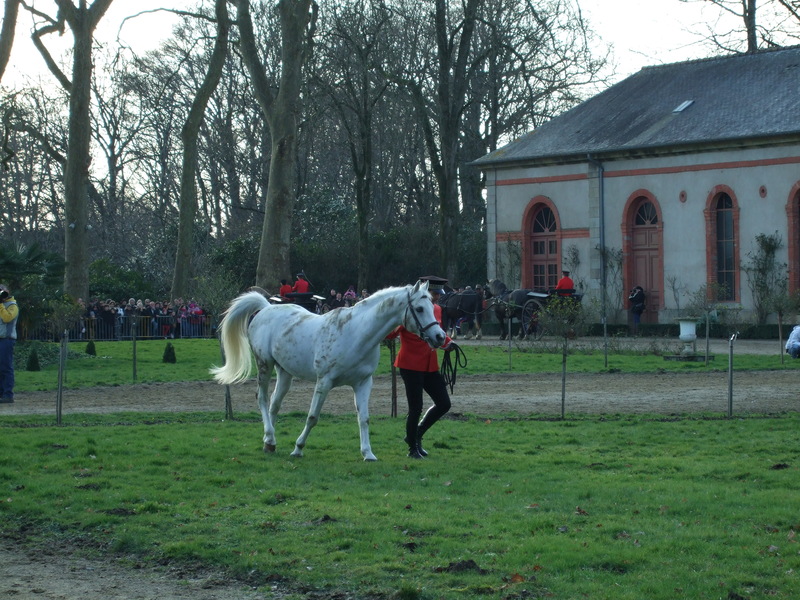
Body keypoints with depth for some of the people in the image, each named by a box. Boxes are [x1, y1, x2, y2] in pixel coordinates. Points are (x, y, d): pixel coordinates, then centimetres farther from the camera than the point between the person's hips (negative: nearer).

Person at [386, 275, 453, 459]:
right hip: (411, 366, -7)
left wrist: (447, 342, 6)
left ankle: (417, 435, 23)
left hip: (430, 366, 7)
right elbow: (389, 334, -13)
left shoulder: (437, 309, 10)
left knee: (444, 404, 4)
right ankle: (413, 449, 12)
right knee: (416, 408, -4)